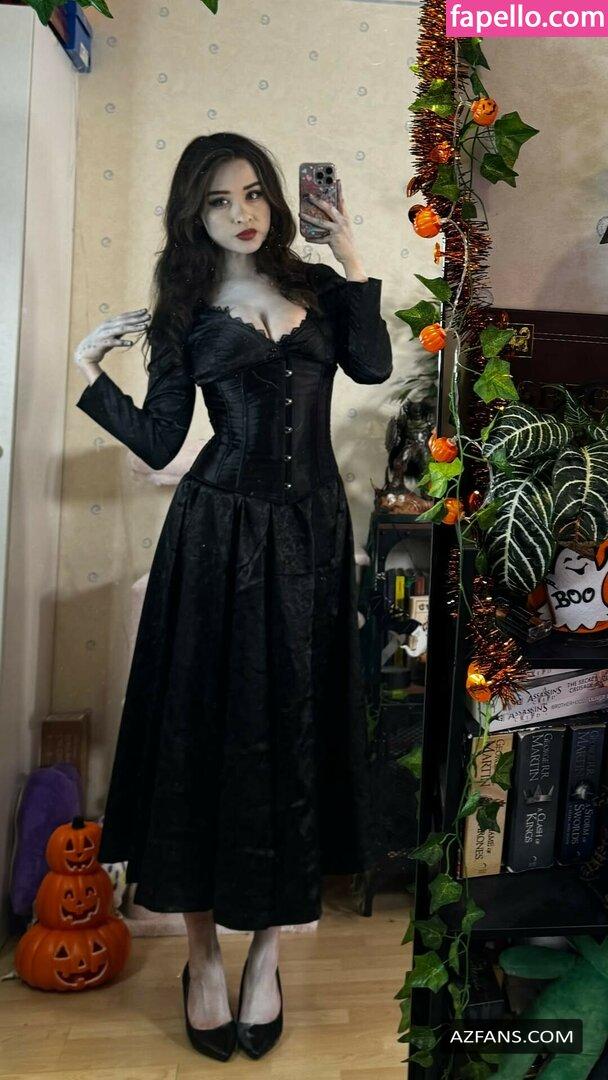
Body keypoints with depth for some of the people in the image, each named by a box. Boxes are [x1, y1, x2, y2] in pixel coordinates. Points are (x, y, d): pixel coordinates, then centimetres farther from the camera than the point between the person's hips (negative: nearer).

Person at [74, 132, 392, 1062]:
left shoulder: (318, 287, 11)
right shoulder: (186, 314, 6)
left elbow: (372, 365, -6)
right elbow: (158, 444, 1)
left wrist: (352, 260, -4)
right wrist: (91, 374, -6)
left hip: (310, 532, 2)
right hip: (219, 536, -1)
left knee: (293, 731, 7)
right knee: (209, 726, 2)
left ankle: (268, 952, 25)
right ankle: (203, 958, 20)